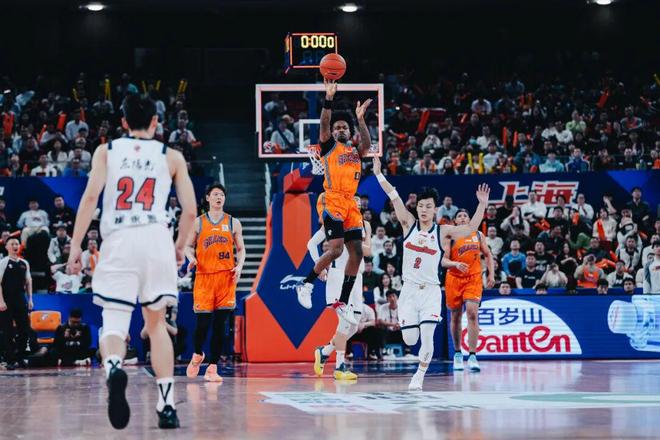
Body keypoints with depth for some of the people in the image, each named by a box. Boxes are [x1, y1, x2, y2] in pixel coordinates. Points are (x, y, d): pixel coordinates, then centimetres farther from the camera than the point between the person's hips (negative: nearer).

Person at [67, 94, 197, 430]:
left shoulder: (106, 151, 13)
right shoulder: (171, 156, 15)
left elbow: (90, 196, -1)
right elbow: (190, 210, 9)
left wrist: (76, 245, -1)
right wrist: (180, 246, 25)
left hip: (118, 241, -1)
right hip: (156, 238, 1)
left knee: (114, 325, -1)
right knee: (156, 323, 15)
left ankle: (113, 367, -36)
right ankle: (167, 405, 8)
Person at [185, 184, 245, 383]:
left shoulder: (233, 223, 9)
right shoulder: (198, 222, 7)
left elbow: (241, 249, 13)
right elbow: (189, 246, 13)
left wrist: (240, 265, -5)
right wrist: (191, 258, -8)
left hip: (226, 277, 1)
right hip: (204, 276, -1)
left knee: (220, 324, -3)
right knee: (203, 321, -4)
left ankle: (212, 368, 1)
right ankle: (197, 355, 26)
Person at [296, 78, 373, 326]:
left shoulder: (356, 151, 18)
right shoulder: (329, 146, 7)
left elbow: (367, 143, -4)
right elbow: (323, 125, -10)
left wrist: (360, 118, -14)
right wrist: (329, 99, -21)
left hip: (351, 205, 6)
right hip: (332, 203, -6)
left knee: (356, 253, 2)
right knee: (336, 249, -18)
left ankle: (343, 303, 9)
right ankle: (306, 285, 0)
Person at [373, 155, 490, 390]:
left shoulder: (443, 231, 0)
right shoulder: (409, 224, 3)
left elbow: (471, 228, -7)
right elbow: (394, 196, -4)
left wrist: (482, 204, -19)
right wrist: (378, 174, -10)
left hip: (431, 291, -1)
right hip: (409, 289, 1)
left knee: (427, 336, -14)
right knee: (410, 340, -2)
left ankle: (419, 376, 3)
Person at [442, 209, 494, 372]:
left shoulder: (478, 235, 7)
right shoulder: (450, 237, -1)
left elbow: (488, 255, 16)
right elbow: (443, 261, -9)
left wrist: (491, 274, 5)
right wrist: (456, 264, -29)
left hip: (474, 279, 0)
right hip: (454, 279, 0)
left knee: (472, 313, -17)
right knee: (455, 317, 9)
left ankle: (472, 356, -19)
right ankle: (458, 353, 27)